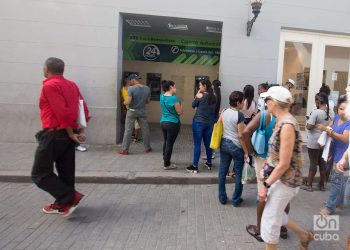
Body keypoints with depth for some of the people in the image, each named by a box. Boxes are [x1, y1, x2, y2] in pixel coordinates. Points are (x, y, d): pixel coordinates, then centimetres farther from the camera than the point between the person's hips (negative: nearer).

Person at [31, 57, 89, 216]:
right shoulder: (72, 85, 11)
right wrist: (80, 131, 6)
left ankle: (70, 197, -5)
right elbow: (84, 109, 8)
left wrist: (71, 133, -12)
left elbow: (62, 112, -20)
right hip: (69, 134, 8)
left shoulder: (49, 85, -12)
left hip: (54, 134, -8)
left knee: (40, 174, 3)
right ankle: (61, 203, 23)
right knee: (66, 172, 13)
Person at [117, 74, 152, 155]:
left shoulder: (131, 88, -17)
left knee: (128, 131, 3)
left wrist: (124, 102, 1)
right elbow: (147, 101, 7)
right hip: (143, 111, 4)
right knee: (145, 130, 14)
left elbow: (127, 102, -21)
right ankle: (147, 148, 25)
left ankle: (124, 150, 8)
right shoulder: (147, 88, -2)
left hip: (132, 111, -4)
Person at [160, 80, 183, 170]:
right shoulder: (174, 98, -20)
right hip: (173, 124, -7)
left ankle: (165, 159, 37)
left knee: (165, 141, 22)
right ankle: (167, 165, 11)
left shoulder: (162, 97, 2)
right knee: (170, 143, 2)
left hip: (163, 122, 7)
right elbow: (180, 112, -13)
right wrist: (180, 104, 3)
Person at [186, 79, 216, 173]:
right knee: (208, 144, 16)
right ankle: (209, 163, 28)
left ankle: (195, 167, 4)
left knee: (197, 145, -1)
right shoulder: (213, 96, 4)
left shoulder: (200, 95, -11)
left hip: (198, 122, -5)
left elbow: (193, 105, 1)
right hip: (209, 123, 5)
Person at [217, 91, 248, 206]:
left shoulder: (224, 112, 3)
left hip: (224, 144, 7)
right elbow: (241, 136, -17)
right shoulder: (239, 115, -17)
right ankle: (236, 200, 18)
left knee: (222, 171, 12)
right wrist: (246, 151, -10)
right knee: (239, 174, 9)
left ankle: (222, 198, 22)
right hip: (236, 146, -6)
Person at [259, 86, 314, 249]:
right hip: (279, 177, 9)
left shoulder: (287, 125, -24)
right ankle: (304, 236, 45)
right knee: (275, 214, 25)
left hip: (285, 180, -9)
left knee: (269, 222, 5)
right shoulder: (281, 121, 4)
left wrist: (266, 185, -18)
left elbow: (284, 164, -24)